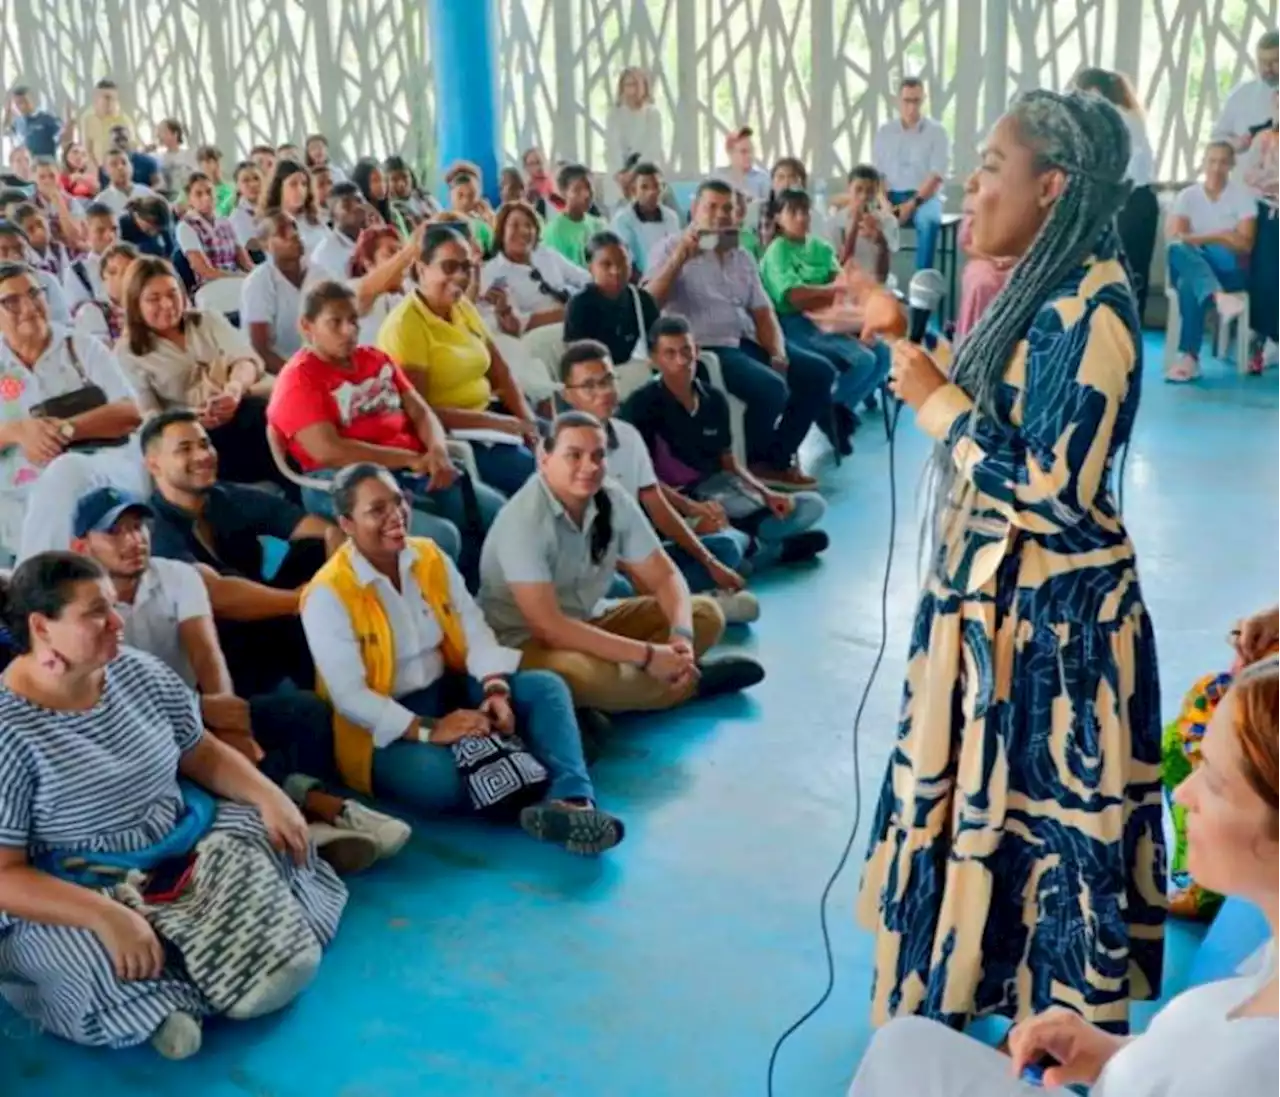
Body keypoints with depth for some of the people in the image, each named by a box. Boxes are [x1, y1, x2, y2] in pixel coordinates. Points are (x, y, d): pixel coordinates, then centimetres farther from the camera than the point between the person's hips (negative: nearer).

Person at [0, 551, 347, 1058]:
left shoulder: (141, 673, -2)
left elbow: (203, 753, 11)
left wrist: (270, 797, -7)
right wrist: (105, 915, -35)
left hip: (182, 843, 7)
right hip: (75, 893, -6)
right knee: (113, 962, -33)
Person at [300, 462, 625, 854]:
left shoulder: (431, 557, 4)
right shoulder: (327, 595, -15)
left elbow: (475, 630, -2)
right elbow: (349, 697, -21)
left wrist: (496, 691, -22)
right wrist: (428, 731, -29)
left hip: (449, 692, 6)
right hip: (383, 728, -6)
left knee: (545, 687, -17)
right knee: (438, 777, -38)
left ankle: (572, 801, -39)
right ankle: (532, 798, -17)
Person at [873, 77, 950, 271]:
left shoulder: (936, 131, 2)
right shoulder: (884, 132, 10)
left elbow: (936, 177, -6)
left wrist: (912, 204, -19)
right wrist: (884, 203, -13)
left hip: (924, 196, -2)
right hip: (892, 196, 2)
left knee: (928, 220, -37)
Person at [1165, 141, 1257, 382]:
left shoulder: (1243, 195, 5)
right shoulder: (1187, 196, 10)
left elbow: (1245, 244, -6)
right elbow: (1174, 237, -5)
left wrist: (1197, 238, -11)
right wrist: (1221, 237, -11)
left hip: (1230, 270, -2)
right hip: (1193, 266, 2)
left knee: (1190, 285, -37)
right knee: (1177, 250, -35)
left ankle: (1190, 358, -43)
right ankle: (1220, 297, -58)